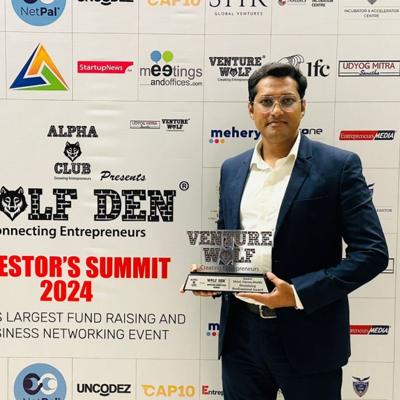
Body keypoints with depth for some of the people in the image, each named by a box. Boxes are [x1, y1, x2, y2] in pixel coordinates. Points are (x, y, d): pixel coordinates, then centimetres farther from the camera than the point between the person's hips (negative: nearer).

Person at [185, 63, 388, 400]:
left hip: (307, 336, -4)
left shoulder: (338, 165, -8)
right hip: (241, 331, 4)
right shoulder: (232, 169, 7)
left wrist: (298, 294, -19)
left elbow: (372, 252, -11)